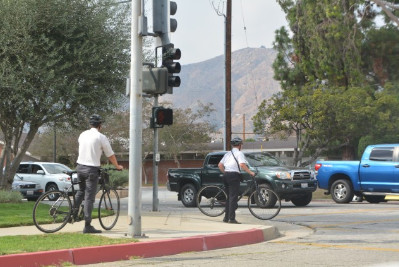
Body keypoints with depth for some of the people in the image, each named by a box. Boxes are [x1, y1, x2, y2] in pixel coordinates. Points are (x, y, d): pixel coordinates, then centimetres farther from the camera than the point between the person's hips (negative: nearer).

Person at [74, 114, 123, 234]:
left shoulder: (83, 135, 10)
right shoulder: (101, 137, -7)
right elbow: (110, 155, -1)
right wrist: (117, 166, 16)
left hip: (80, 166, 6)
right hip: (91, 169, -6)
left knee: (81, 191, 28)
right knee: (89, 198, -4)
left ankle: (73, 212, 19)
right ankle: (87, 226, -3)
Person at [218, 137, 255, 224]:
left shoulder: (228, 154, 19)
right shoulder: (239, 153, -3)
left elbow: (220, 165, 15)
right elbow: (242, 165, -18)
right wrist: (250, 172, -11)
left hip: (226, 175, 7)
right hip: (234, 175, -7)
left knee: (229, 197, 14)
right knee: (233, 197, -8)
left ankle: (226, 217, 14)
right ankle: (232, 218, -12)